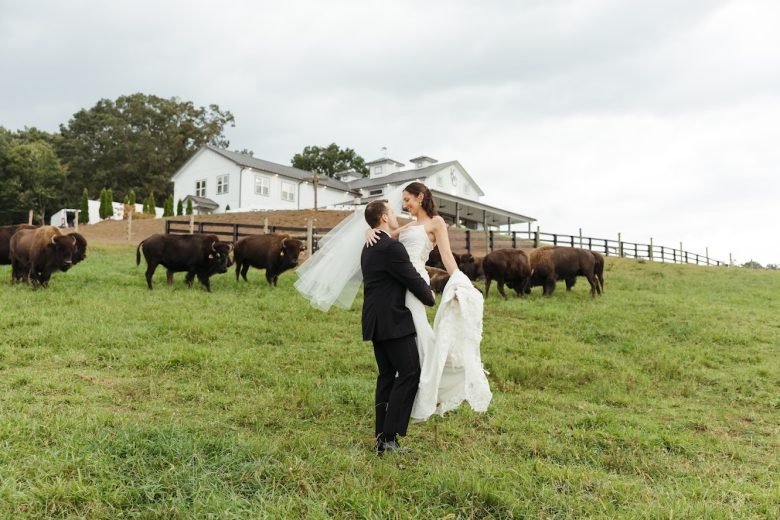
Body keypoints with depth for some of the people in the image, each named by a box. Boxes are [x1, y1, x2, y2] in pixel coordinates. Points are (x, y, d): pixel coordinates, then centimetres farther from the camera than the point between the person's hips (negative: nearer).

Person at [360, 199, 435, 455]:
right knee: (409, 374, -6)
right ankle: (390, 437, -7)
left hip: (375, 321, 10)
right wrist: (430, 298, 7)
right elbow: (412, 279, -12)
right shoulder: (392, 247, -15)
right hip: (393, 321, -10)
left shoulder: (369, 248, 16)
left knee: (387, 375, 11)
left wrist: (423, 291, 20)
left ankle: (382, 438, 13)